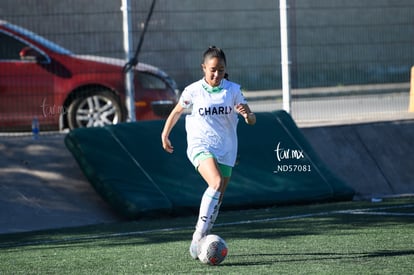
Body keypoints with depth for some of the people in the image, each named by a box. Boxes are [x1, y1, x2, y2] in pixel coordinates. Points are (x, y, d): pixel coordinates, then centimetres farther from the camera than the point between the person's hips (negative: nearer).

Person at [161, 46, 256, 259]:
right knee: (216, 182, -29)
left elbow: (251, 121, -2)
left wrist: (247, 114, -25)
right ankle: (198, 236, -31)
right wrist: (165, 134, 23)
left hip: (226, 151, 4)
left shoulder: (233, 90, 0)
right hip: (200, 147, -4)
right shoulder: (193, 91, -4)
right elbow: (177, 111, 15)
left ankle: (200, 242, 21)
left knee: (217, 199, 5)